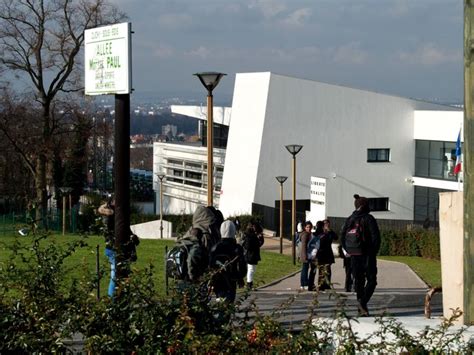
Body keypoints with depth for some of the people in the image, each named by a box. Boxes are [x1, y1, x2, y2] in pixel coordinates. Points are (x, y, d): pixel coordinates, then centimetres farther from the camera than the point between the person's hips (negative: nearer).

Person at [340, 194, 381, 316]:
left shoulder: (349, 219, 7)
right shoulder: (368, 219, -9)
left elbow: (342, 237, 8)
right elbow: (376, 237, -13)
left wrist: (349, 251, 13)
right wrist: (374, 252, -1)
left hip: (354, 255, 5)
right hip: (367, 254, -5)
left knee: (358, 280, 11)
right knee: (371, 280, 3)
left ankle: (362, 309, 11)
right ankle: (363, 302, -17)